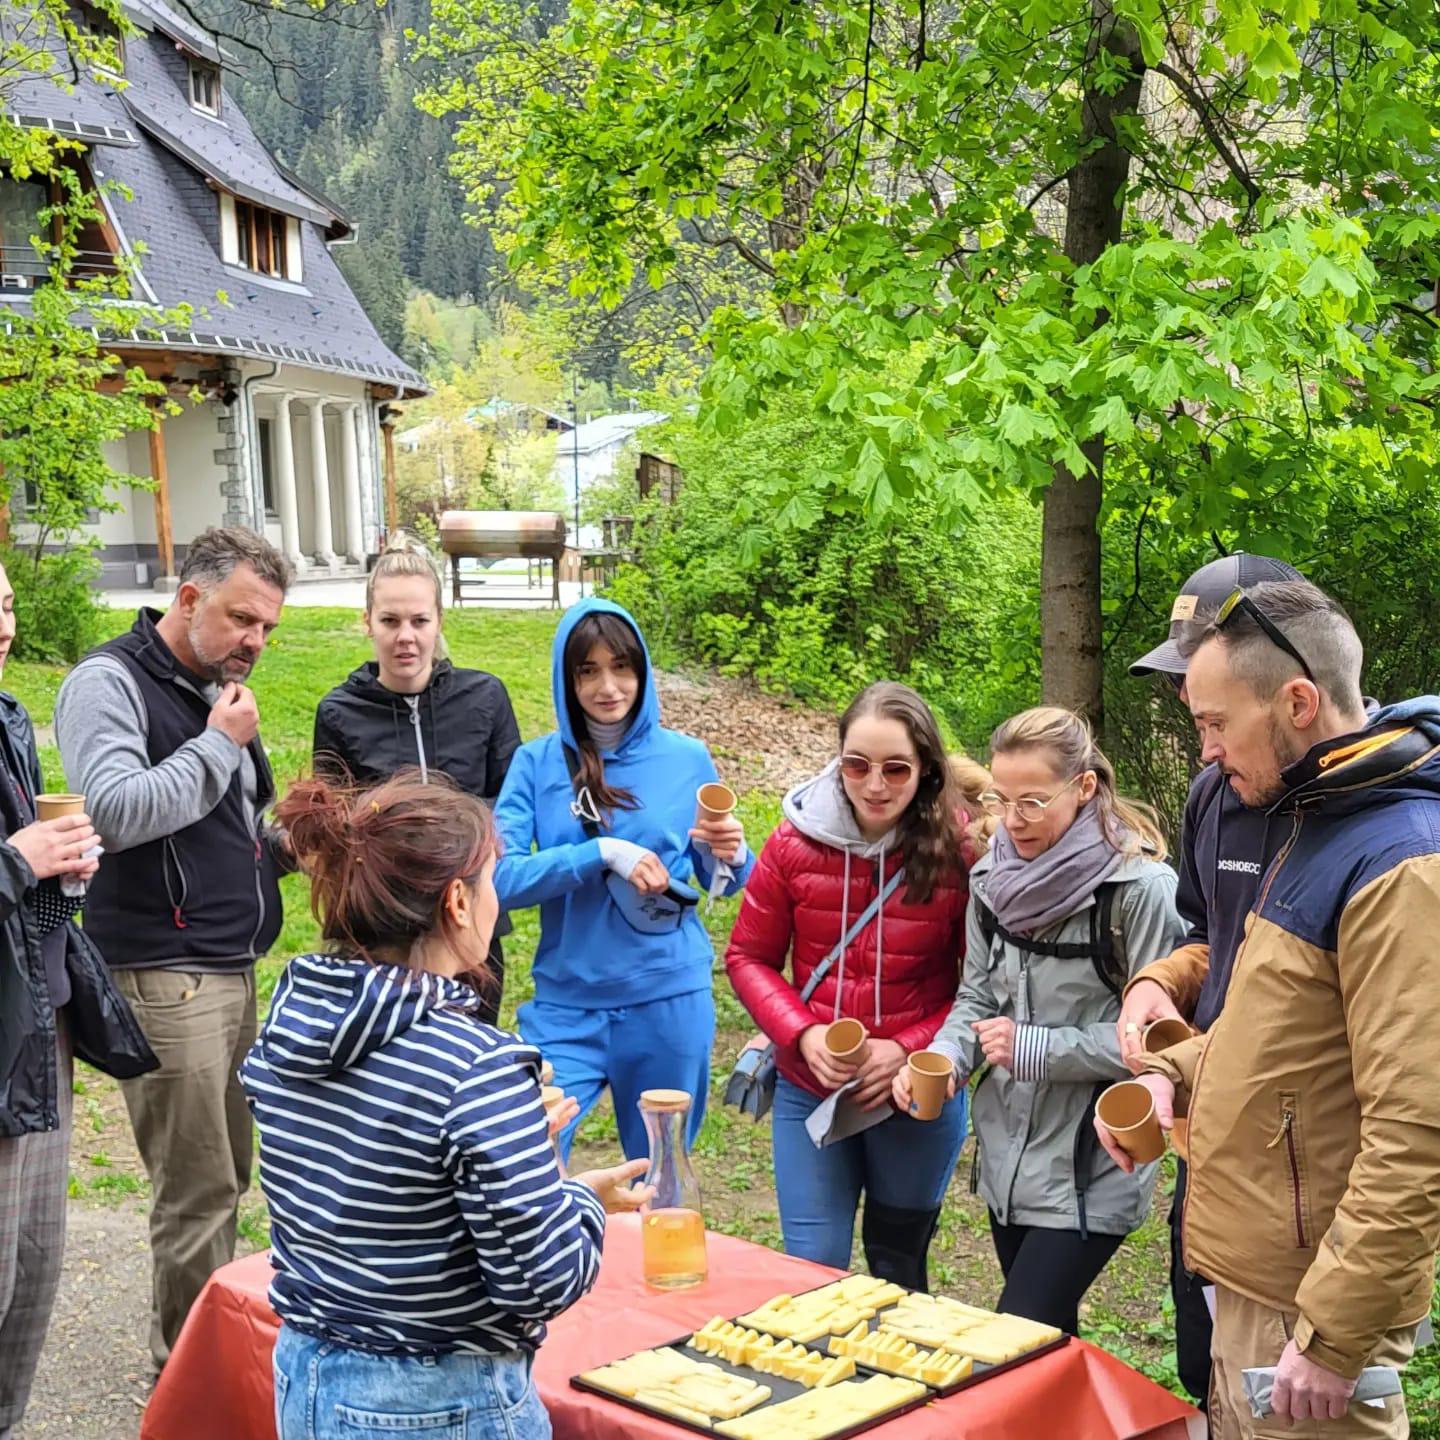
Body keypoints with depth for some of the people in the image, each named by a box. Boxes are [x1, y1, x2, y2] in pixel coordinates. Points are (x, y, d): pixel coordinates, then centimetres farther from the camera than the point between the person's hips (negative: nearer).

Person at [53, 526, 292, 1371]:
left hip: (233, 972, 8)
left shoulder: (218, 692, 16)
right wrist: (219, 743, -15)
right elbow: (117, 812, -23)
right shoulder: (111, 683, -8)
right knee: (199, 1192, -4)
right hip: (165, 977, -8)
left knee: (225, 1177, 13)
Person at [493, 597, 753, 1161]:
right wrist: (603, 854, -20)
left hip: (670, 1000, 1)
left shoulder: (686, 758, 1)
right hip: (567, 1005, -1)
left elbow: (721, 881, 8)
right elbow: (500, 878, -10)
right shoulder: (537, 763, -2)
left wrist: (731, 855, -15)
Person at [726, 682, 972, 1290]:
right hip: (809, 1091, 1)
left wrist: (909, 1049, -19)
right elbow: (749, 957, 0)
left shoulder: (958, 853, -14)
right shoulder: (796, 842, -9)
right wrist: (802, 1034, -14)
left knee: (898, 1269, 19)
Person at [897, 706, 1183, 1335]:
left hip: (1090, 1170, -7)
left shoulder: (1137, 887, -18)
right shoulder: (994, 877, 3)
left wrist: (1038, 1048, -20)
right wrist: (944, 1058, -6)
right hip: (1007, 1158, 7)